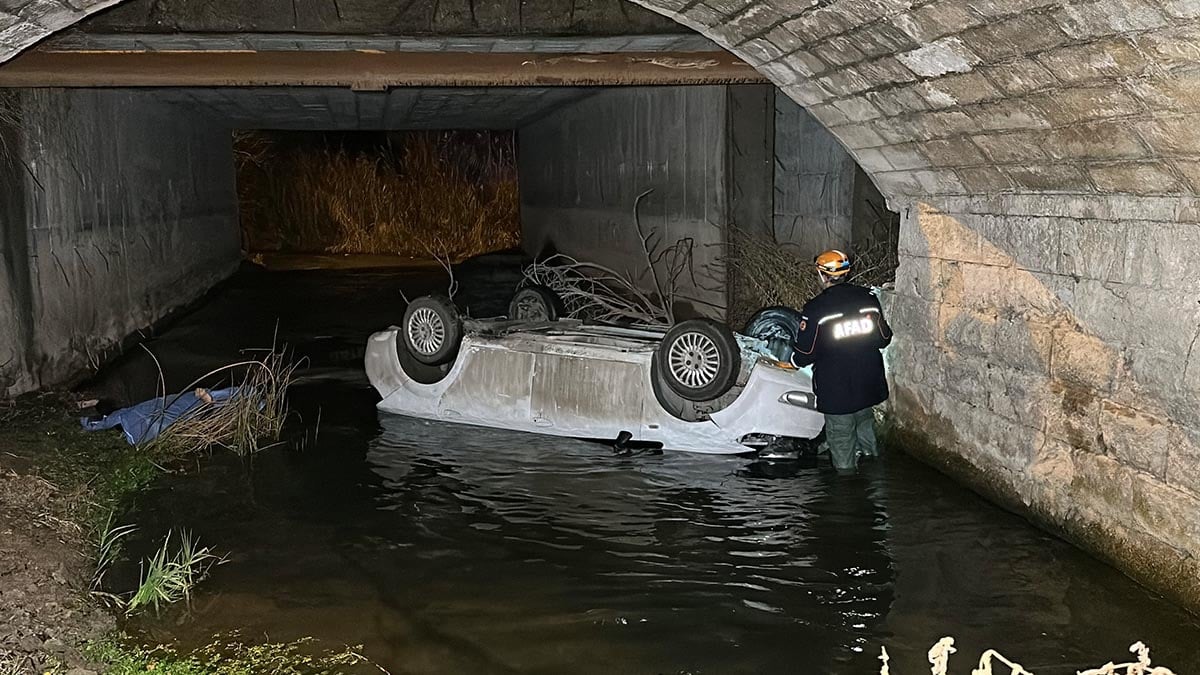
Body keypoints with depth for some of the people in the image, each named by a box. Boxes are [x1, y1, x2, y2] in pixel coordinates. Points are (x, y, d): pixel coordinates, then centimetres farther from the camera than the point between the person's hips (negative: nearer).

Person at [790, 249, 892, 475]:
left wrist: (794, 360, 8)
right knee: (865, 426, 26)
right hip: (869, 386, 5)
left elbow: (805, 354, -14)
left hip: (836, 391, -5)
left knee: (841, 438, 10)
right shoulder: (868, 298, -4)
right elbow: (884, 338, 6)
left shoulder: (815, 309, -18)